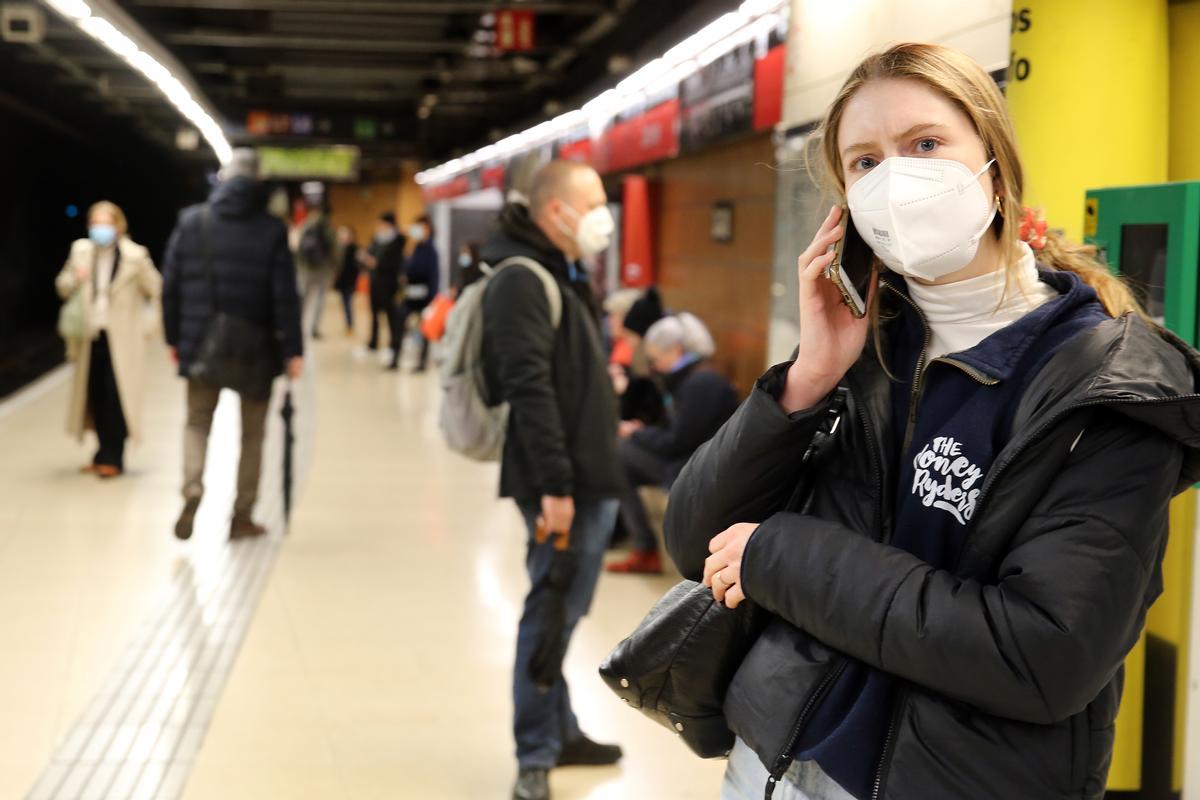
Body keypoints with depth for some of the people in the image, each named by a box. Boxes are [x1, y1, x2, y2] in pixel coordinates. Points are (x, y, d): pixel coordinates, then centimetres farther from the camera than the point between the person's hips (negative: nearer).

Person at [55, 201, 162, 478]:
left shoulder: (134, 256, -7)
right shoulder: (81, 251, 5)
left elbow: (154, 289, 1)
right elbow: (63, 288, 13)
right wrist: (74, 278, -8)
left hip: (122, 338, -4)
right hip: (91, 336, 4)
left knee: (116, 395, -9)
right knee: (96, 396, 7)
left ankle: (113, 458, 0)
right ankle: (105, 453, 21)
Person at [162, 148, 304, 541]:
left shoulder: (191, 221, 0)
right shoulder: (271, 230, -6)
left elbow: (171, 284, 2)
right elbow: (285, 296, -10)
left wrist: (174, 337, 11)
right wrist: (293, 349, -7)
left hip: (201, 343, 1)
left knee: (198, 421, 15)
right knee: (252, 431, 11)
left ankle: (192, 490, -11)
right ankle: (242, 516, 13)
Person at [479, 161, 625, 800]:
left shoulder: (563, 275, 18)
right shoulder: (522, 279, -15)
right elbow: (530, 389, -22)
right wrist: (554, 484, -25)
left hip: (587, 478, 10)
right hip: (561, 484, -10)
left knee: (561, 613, 18)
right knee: (551, 615, -3)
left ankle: (561, 733, 30)